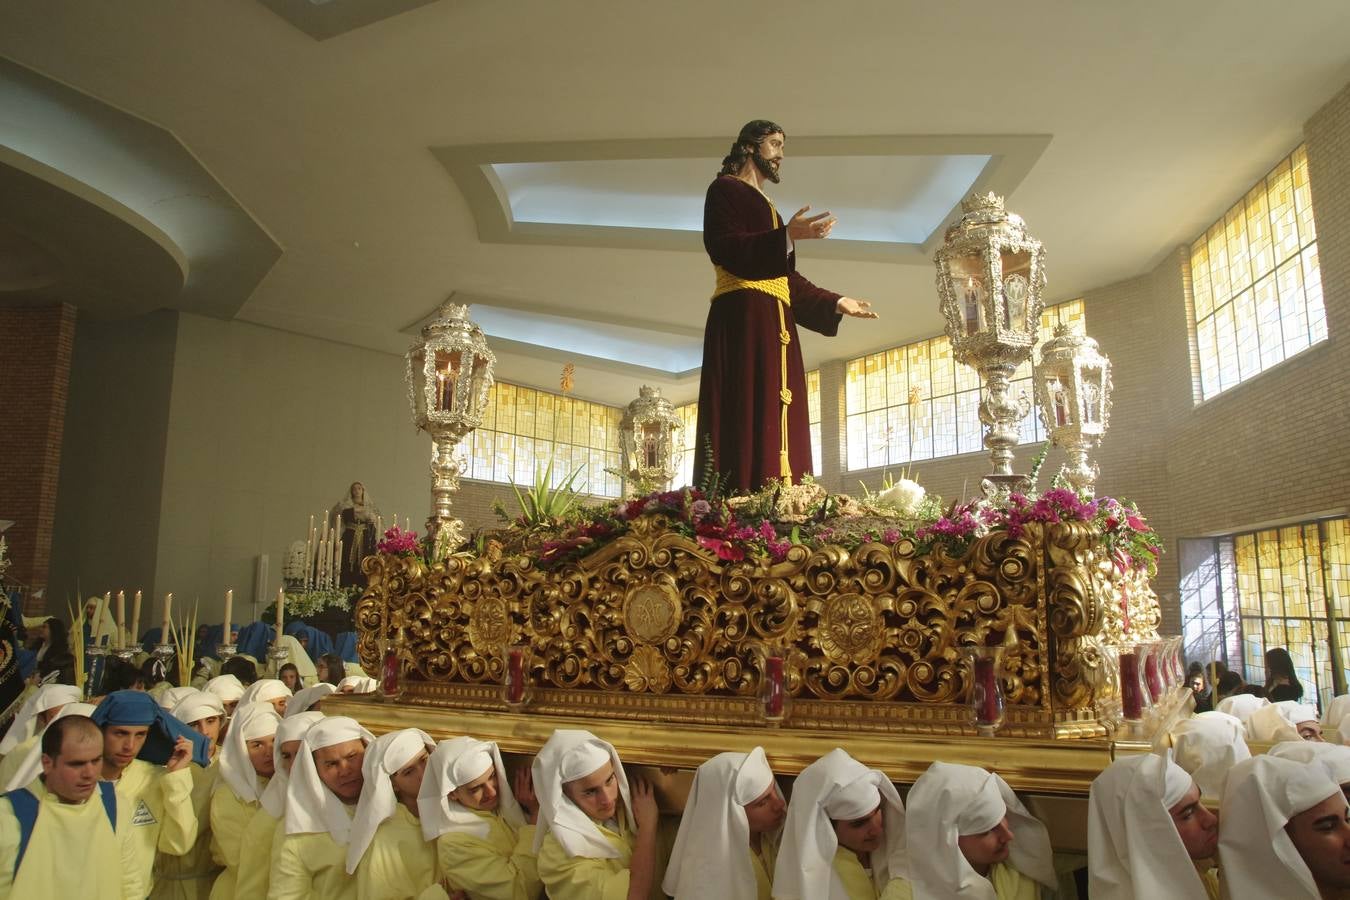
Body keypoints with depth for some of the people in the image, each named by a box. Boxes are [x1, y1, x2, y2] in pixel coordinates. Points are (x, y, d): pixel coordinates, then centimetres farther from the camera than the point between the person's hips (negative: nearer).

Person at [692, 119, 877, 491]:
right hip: (743, 318, -9)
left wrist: (836, 302, 19)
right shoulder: (725, 189, 7)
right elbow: (724, 248, -12)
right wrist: (787, 235, -22)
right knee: (747, 418, -19)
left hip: (775, 324, 9)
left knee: (775, 426, -2)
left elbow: (787, 278, 27)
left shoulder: (765, 207, 32)